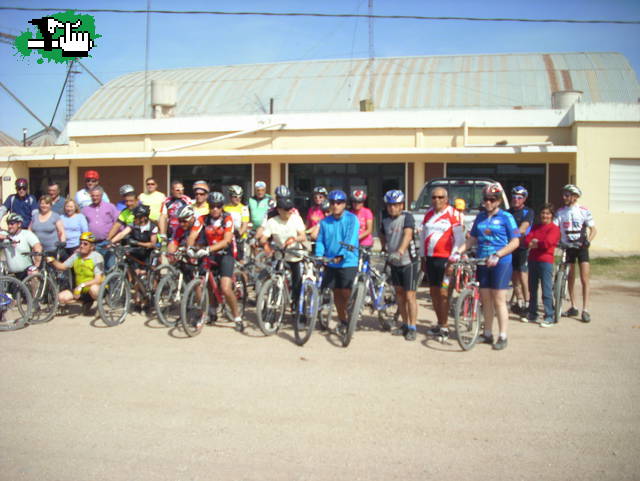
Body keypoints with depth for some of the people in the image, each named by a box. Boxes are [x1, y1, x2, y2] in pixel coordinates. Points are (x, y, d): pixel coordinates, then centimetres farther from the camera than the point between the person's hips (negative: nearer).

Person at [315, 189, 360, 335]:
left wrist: (341, 255, -29)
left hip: (348, 262, -4)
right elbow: (320, 240, 6)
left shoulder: (352, 219, -7)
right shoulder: (325, 222, 5)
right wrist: (319, 255, -11)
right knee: (336, 292, 11)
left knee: (346, 293, -7)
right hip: (331, 263, 4)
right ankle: (342, 320, 27)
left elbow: (350, 240, -17)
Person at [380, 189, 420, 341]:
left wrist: (400, 251, -44)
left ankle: (412, 328, 5)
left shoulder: (407, 217, -15)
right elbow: (382, 235, 22)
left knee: (410, 296, -4)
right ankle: (405, 325, 26)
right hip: (394, 262, 6)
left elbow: (408, 235, -31)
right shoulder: (385, 220, 3)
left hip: (408, 261, -6)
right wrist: (385, 248, 11)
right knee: (399, 294, 14)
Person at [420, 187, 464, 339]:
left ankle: (444, 327, 3)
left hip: (445, 259, -7)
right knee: (433, 292, 11)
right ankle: (439, 324, 23)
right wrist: (423, 258, 16)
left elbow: (459, 238, -9)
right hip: (430, 258, 7)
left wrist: (453, 259, -13)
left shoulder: (452, 214, -6)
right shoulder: (428, 213, 13)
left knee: (443, 293, -6)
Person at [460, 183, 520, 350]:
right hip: (482, 263, 5)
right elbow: (472, 239, 14)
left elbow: (515, 242, -9)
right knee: (485, 299, 10)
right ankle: (487, 334, 21)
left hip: (501, 263, -5)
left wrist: (497, 255, -20)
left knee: (499, 300, -3)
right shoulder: (480, 217, 11)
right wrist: (458, 251, -1)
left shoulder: (506, 217, -4)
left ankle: (503, 337, 6)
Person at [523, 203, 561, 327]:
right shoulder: (536, 227, 15)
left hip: (545, 261, -6)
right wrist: (531, 243, -17)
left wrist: (534, 244, -3)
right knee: (532, 289, 13)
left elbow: (547, 243, -17)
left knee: (547, 290, -7)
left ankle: (549, 317, -2)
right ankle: (532, 314, 24)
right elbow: (526, 240, 4)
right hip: (533, 260, 6)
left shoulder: (554, 229, -3)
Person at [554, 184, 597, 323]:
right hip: (567, 247, 3)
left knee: (584, 279, -7)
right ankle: (573, 308, 19)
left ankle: (585, 310, -5)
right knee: (570, 278, 9)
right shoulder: (560, 212, 1)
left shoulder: (584, 211, -6)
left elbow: (593, 230, -5)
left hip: (581, 247, -3)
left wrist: (588, 241, -22)